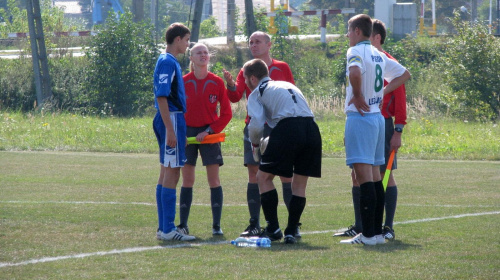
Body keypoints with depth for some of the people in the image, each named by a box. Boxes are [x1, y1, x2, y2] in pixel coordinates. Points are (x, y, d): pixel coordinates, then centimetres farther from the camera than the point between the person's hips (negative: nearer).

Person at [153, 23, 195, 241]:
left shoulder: (169, 62, 17)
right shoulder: (167, 62, -14)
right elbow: (161, 97, -20)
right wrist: (170, 130, -24)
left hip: (173, 120, 11)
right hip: (172, 119, -11)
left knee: (167, 173, 12)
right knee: (172, 173, -9)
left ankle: (164, 227, 16)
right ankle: (167, 229, -9)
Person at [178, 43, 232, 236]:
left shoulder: (217, 82, 0)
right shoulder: (183, 82, 2)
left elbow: (226, 113, 1)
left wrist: (210, 131, -9)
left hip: (209, 134, -1)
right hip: (188, 133, 1)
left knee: (214, 179, -4)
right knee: (187, 180, 2)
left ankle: (216, 225, 0)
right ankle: (183, 225, 6)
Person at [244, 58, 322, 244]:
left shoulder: (257, 93, 13)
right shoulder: (288, 85, 33)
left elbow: (256, 125, -2)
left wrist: (255, 144, 19)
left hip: (288, 129, -6)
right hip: (312, 128, 6)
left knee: (264, 177, 9)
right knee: (300, 183, 14)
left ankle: (273, 229, 3)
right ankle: (291, 232, 9)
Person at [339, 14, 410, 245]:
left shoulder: (356, 51, -10)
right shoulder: (378, 55, 14)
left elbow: (355, 72, -32)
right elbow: (404, 74, 26)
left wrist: (358, 96, -18)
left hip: (360, 117, -9)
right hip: (377, 116, 9)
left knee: (363, 173, -10)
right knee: (375, 175, 12)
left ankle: (368, 234, -14)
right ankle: (377, 231, 14)